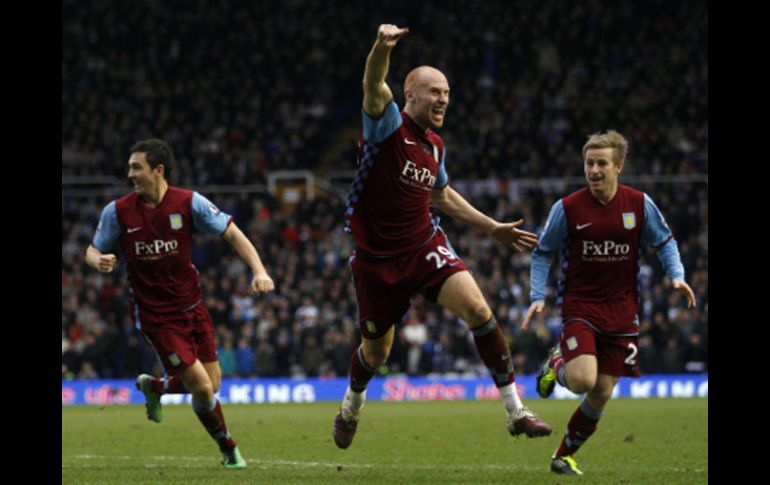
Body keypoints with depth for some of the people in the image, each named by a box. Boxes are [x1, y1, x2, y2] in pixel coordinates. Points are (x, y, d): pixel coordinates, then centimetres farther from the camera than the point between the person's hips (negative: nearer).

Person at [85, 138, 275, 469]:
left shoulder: (189, 203, -9)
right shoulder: (117, 212, -8)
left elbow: (232, 233, -4)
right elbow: (93, 251, 3)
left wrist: (259, 271, -17)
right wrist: (100, 261, -22)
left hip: (192, 307, 3)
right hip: (155, 316, -3)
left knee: (212, 385, 4)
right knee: (202, 388, -10)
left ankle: (152, 387, 34)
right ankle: (228, 449, 16)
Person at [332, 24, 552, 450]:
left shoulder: (435, 145, 8)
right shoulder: (388, 124, -11)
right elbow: (374, 86, -33)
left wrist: (493, 228, 23)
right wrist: (383, 47, -55)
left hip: (425, 246, 4)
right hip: (376, 258, -4)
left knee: (476, 307, -20)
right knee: (376, 351, 11)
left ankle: (515, 411, -17)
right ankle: (351, 406, 47)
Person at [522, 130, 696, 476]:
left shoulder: (640, 204, -4)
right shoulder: (567, 208, -8)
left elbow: (664, 241, 11)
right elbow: (542, 253, 4)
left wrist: (676, 275, -7)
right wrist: (538, 297, -7)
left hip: (621, 312, 2)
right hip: (579, 305, -2)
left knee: (602, 393, 2)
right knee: (583, 380, -23)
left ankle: (564, 455, 23)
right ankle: (557, 364, 14)